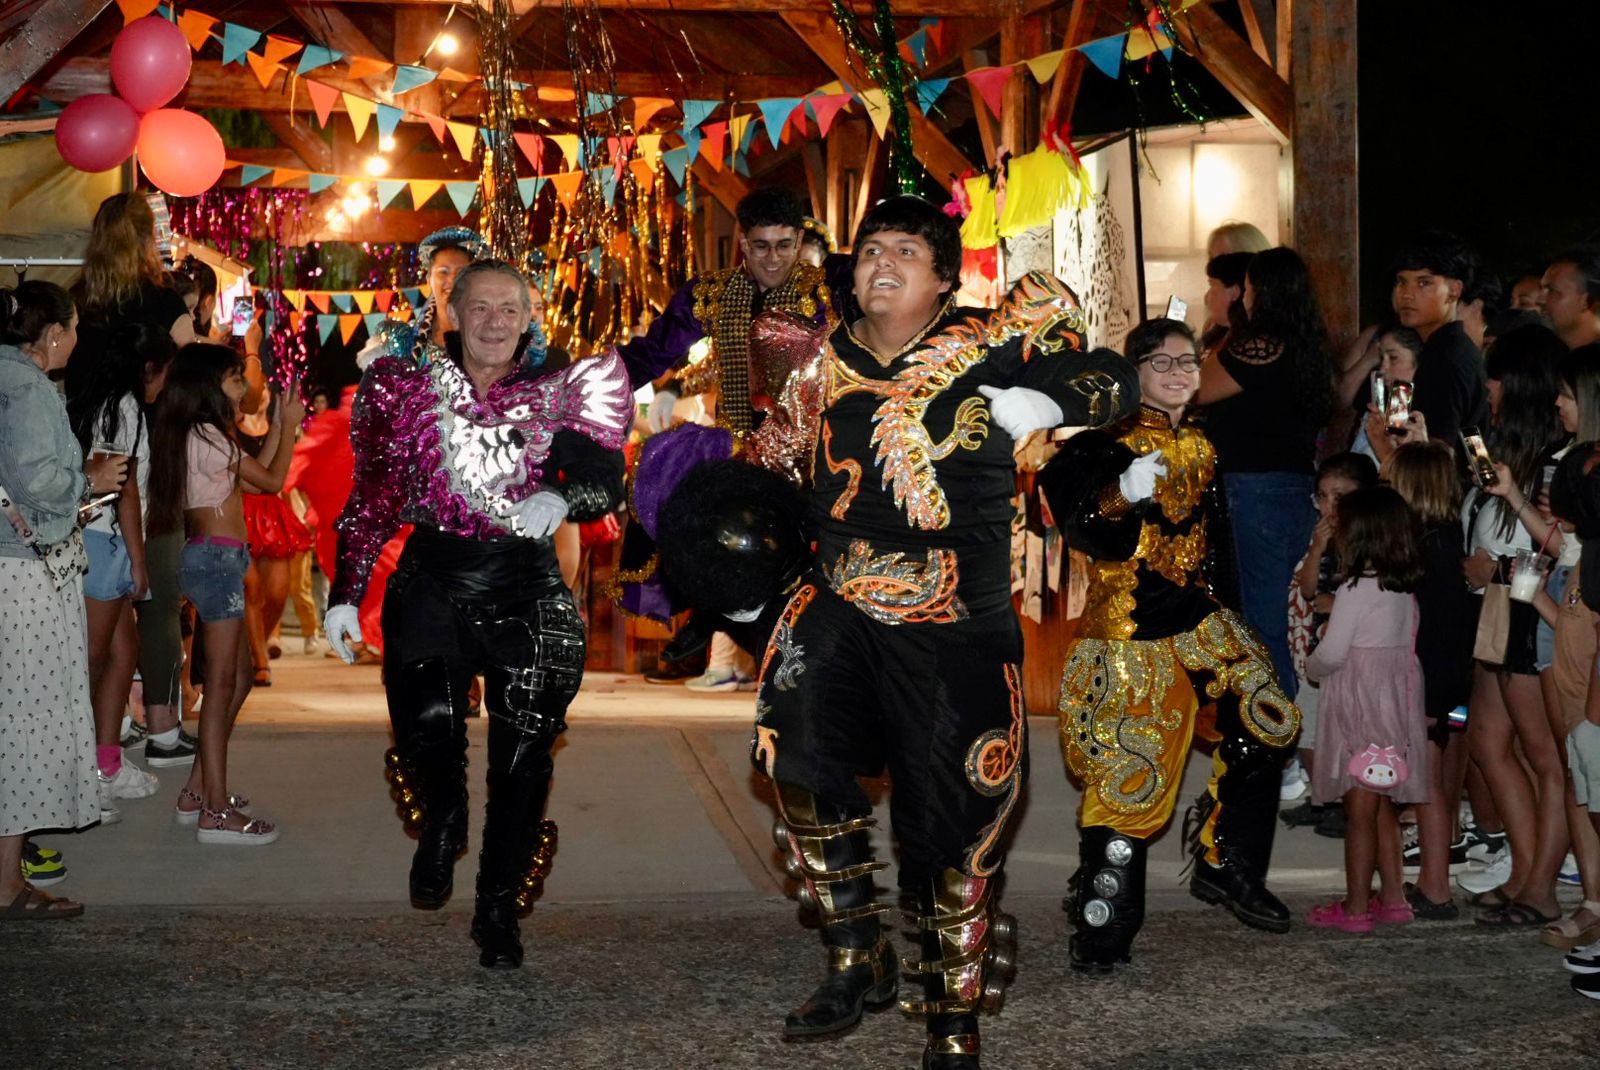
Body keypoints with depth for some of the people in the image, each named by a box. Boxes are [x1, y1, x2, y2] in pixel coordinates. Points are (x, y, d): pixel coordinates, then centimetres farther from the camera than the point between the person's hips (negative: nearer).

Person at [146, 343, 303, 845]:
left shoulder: (205, 436, 17)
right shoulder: (207, 436, -12)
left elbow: (255, 469, 17)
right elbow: (271, 480, -7)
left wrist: (278, 424, 17)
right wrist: (288, 427, 4)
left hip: (212, 559, 10)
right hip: (217, 558, -10)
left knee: (239, 677, 15)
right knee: (221, 681, -10)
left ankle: (197, 792, 18)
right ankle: (215, 812, -10)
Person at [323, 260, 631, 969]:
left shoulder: (557, 394, 4)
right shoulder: (409, 389, 6)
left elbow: (604, 484, -2)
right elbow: (372, 497, 8)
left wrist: (561, 495, -24)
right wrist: (345, 592, 2)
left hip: (526, 590, 1)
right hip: (433, 582, 0)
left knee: (522, 757, 1)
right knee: (427, 718, -23)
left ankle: (498, 909, 20)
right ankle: (441, 823, 11)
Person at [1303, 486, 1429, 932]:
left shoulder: (1356, 591, -16)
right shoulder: (1404, 591, 6)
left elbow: (1331, 652, -16)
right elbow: (1401, 646, 10)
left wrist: (1312, 667, 5)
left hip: (1359, 708, -8)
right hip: (1394, 706, 8)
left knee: (1360, 813, -1)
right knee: (1384, 809, 16)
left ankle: (1355, 907, 5)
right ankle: (1392, 898, 22)